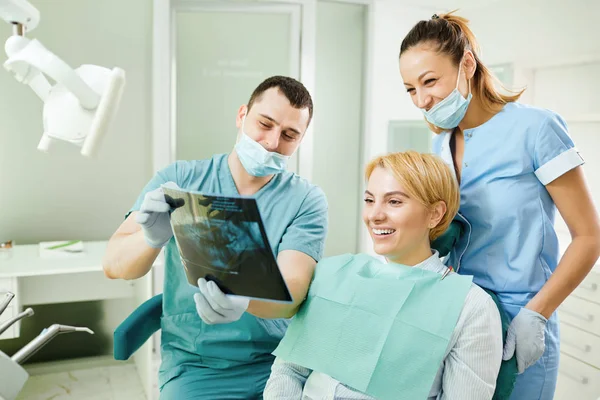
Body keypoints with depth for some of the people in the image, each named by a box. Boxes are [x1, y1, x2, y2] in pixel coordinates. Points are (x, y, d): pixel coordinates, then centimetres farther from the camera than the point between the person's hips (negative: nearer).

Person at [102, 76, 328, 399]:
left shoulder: (307, 201, -5)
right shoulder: (179, 179, -2)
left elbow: (291, 293, -17)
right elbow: (114, 266, -8)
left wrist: (242, 300, -38)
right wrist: (152, 238, -29)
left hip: (278, 361, 1)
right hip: (195, 365, 0)